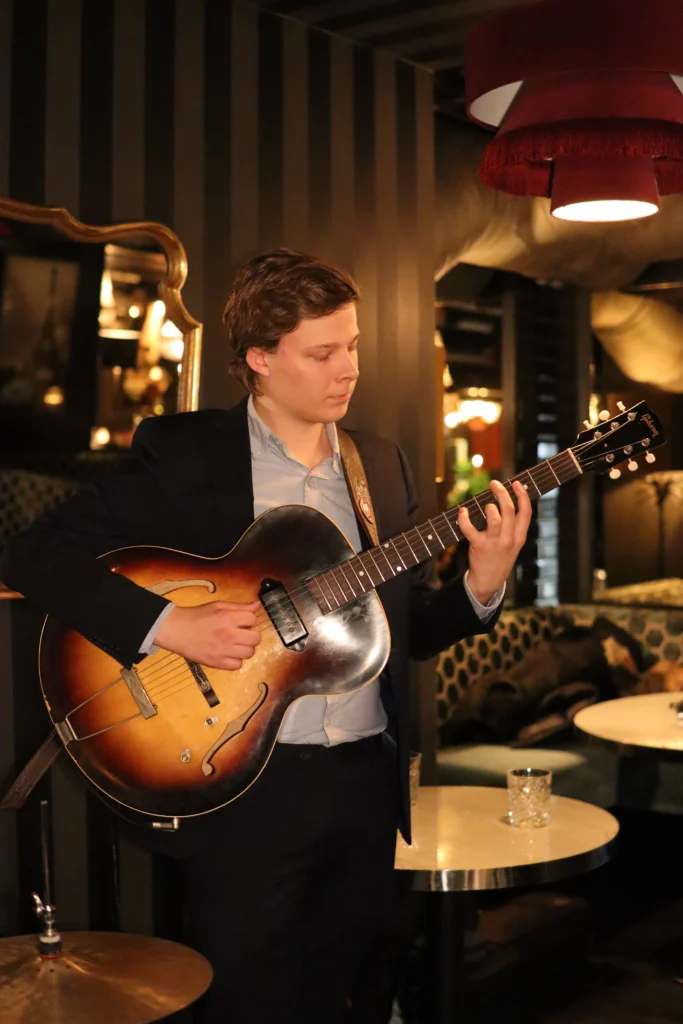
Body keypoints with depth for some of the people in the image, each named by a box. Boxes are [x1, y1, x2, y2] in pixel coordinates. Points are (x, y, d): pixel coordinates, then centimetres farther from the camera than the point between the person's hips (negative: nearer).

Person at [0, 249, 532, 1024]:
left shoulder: (383, 466, 9)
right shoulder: (182, 453, -7)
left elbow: (410, 629, 12)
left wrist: (481, 586, -7)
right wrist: (167, 624, -23)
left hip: (366, 782, 5)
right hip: (243, 783, -5)